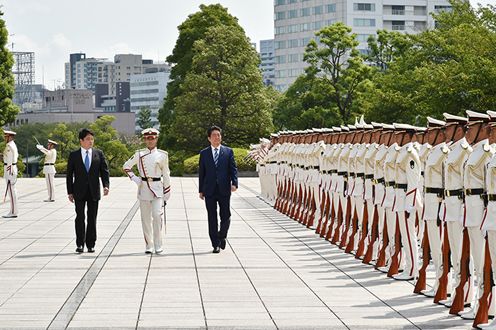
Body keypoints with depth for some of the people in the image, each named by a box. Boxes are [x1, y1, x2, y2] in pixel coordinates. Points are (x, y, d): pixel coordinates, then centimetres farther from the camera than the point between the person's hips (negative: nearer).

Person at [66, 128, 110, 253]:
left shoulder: (98, 154, 6)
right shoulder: (74, 155, 2)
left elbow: (104, 171, 3)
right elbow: (69, 174, 3)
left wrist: (106, 185, -12)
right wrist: (70, 192, -2)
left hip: (94, 191, 1)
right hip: (79, 192, -1)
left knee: (92, 218, 4)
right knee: (80, 218, -1)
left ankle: (90, 244, 10)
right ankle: (80, 244, 4)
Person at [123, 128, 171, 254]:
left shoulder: (163, 155, 4)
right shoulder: (139, 154, 5)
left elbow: (166, 175, 7)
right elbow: (126, 166, 15)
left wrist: (166, 194, 5)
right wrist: (134, 178, 1)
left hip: (157, 188, -2)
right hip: (144, 188, 2)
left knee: (157, 215, -16)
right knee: (146, 218, 4)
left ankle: (158, 245, -9)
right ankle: (149, 246, 13)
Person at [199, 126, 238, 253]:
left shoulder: (228, 151, 6)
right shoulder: (204, 153, 8)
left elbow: (233, 169, 2)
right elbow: (201, 173, 9)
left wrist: (234, 183, -14)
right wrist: (201, 190, 6)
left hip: (224, 190, 0)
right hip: (209, 191, 0)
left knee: (226, 216, 1)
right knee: (212, 219, 2)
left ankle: (222, 236, 28)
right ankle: (216, 244, 7)